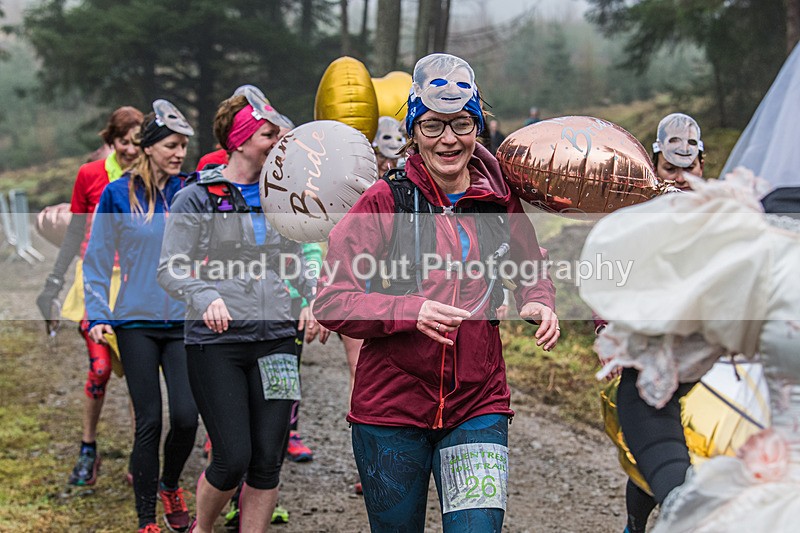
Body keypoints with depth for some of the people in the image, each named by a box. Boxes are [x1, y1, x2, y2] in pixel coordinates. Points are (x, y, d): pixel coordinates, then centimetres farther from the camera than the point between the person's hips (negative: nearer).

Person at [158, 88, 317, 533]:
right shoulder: (198, 198, -1)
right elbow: (171, 270, -4)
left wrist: (313, 298, 2)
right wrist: (207, 298, -23)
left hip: (276, 339, 4)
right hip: (218, 342, -4)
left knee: (268, 461, 1)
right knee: (233, 459, -6)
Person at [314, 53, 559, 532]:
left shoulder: (500, 201, 3)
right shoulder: (383, 203, -7)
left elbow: (531, 269, 22)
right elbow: (331, 304, -11)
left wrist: (540, 303, -1)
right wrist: (412, 311, -25)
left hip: (478, 408, 2)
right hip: (390, 409, -1)